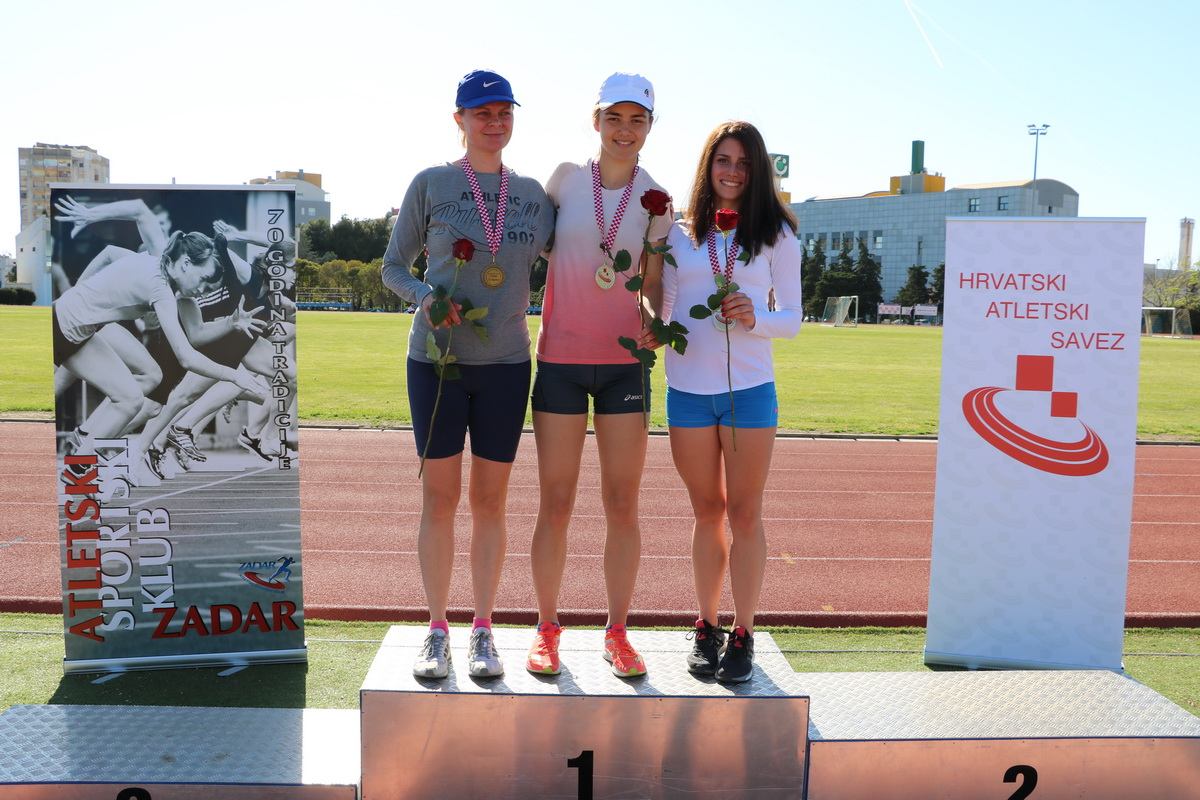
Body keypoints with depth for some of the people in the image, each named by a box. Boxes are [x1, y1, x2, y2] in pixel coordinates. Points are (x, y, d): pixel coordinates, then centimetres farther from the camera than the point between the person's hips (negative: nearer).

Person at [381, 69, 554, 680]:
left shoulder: (533, 193, 9)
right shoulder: (430, 185, 2)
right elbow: (393, 266, 6)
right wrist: (426, 296, -14)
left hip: (506, 364, 2)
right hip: (436, 359, -2)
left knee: (489, 501, 6)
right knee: (439, 498, 3)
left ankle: (483, 632, 18)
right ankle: (437, 632, 17)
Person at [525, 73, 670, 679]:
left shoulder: (655, 200, 4)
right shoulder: (566, 177, 1)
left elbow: (652, 284, 9)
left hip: (623, 362, 1)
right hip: (560, 360, -1)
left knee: (623, 504, 3)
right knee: (556, 502, 2)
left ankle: (617, 633, 17)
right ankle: (547, 629, 17)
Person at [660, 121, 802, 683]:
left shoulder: (776, 235, 5)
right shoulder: (679, 233, 8)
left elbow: (792, 318, 3)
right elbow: (659, 306, 13)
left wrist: (755, 317, -15)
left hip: (749, 389, -1)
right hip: (688, 389, 1)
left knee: (744, 513, 3)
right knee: (707, 511, 10)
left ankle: (743, 636, 13)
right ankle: (706, 628, 22)